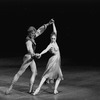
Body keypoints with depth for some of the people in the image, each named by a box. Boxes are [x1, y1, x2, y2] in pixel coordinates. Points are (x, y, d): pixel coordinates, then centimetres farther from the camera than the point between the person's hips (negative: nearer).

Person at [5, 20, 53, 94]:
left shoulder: (32, 38, 4)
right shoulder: (28, 41, -22)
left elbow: (40, 30, 13)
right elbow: (29, 49, -43)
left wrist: (47, 24, 12)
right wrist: (34, 54, -63)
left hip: (31, 58, 9)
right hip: (28, 58, -9)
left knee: (35, 73, 3)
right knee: (19, 73, -5)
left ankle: (30, 90, 1)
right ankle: (10, 88, 0)